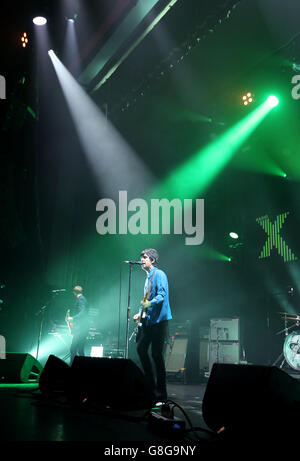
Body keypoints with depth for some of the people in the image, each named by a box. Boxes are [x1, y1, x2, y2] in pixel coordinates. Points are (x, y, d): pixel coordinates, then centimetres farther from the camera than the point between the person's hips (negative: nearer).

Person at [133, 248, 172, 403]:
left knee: (156, 354, -8)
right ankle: (150, 385, 19)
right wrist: (140, 313, 18)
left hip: (159, 319, -9)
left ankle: (160, 394, -1)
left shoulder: (159, 274, -8)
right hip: (148, 320, 9)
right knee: (141, 348, 8)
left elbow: (162, 294, -20)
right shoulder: (148, 277, 20)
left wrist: (151, 303, -34)